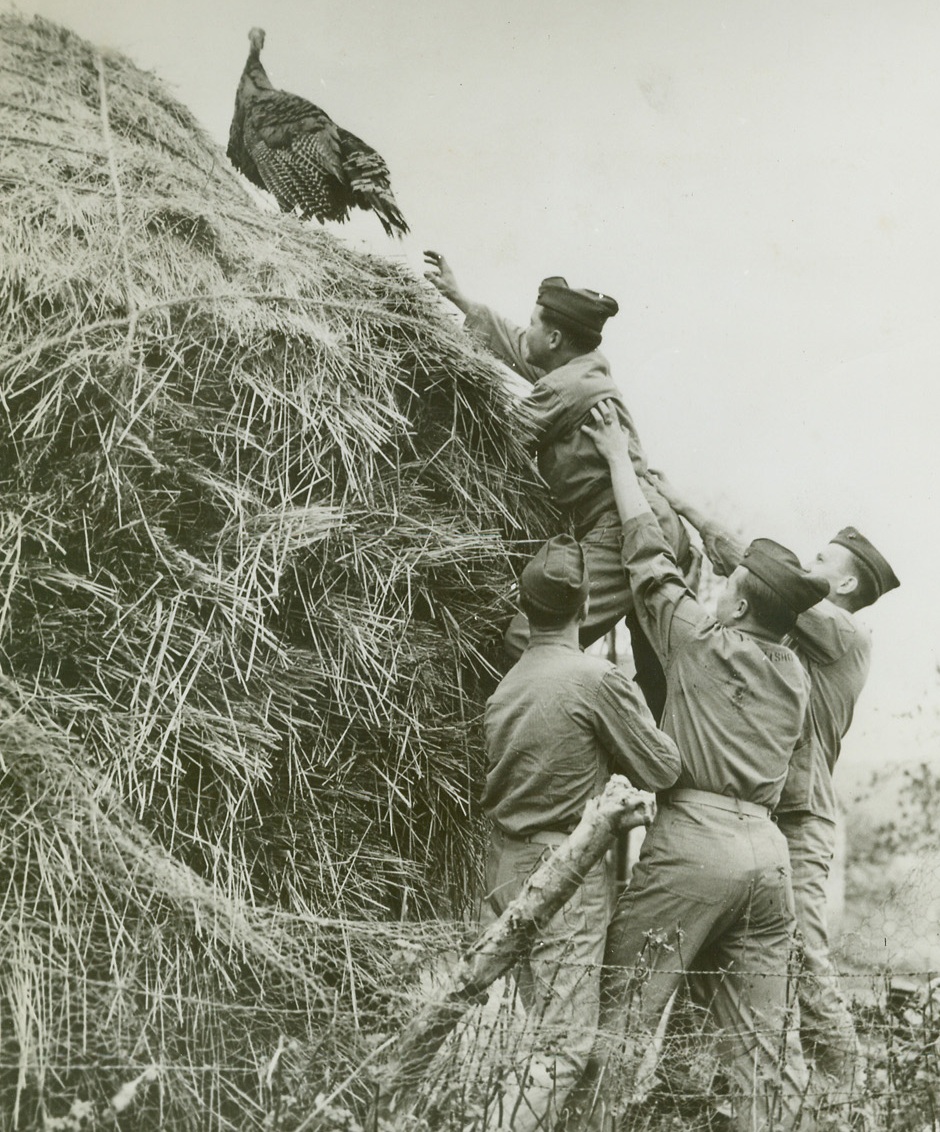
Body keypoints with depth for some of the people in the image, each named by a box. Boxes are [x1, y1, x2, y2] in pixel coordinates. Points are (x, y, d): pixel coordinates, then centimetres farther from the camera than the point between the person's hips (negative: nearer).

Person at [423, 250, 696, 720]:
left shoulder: (563, 388, -10)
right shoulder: (588, 366, 17)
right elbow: (515, 345, 31)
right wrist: (458, 297, 39)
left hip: (620, 535, -11)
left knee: (528, 642, -19)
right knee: (658, 685, 18)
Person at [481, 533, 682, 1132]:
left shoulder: (507, 685, 9)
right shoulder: (599, 678, -14)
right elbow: (663, 769, -8)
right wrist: (635, 701, 8)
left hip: (508, 867, 8)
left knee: (546, 1026, 14)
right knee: (562, 1044, -6)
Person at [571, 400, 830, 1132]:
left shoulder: (700, 640, 1)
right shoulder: (796, 676, 16)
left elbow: (648, 551, 9)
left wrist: (619, 459, 21)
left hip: (694, 840, -6)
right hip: (768, 849, 6)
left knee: (627, 1010, -2)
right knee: (764, 1035, 6)